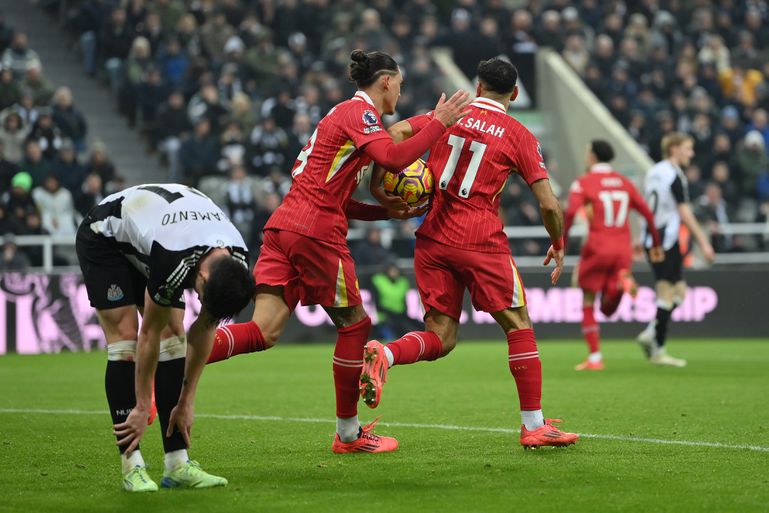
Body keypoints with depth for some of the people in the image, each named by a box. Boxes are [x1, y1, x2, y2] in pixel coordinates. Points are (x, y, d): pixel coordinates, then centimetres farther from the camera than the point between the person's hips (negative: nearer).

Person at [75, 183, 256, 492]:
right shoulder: (175, 262, -41)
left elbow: (204, 331, -9)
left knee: (173, 337, -7)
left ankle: (177, 465, -8)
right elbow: (149, 335, -29)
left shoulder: (236, 264, -22)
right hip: (104, 238, -6)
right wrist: (142, 409, -21)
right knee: (126, 338, -18)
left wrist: (186, 402, -7)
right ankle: (132, 467, -18)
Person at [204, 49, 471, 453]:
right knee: (354, 325, 7)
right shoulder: (360, 111, -3)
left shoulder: (346, 114, 27)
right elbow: (393, 158, -21)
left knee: (263, 332, -3)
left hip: (284, 224, 9)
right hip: (316, 231, -9)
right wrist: (439, 123, -12)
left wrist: (390, 213, 22)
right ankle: (348, 433, 15)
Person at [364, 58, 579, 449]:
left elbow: (396, 133, -4)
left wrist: (378, 182, 2)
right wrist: (558, 246, 15)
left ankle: (383, 355, -22)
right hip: (481, 241, -4)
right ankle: (534, 425, 6)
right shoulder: (518, 135, 2)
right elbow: (548, 204, 0)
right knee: (518, 326, 9)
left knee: (441, 337, 8)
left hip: (433, 239, 4)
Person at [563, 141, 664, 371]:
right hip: (623, 251, 4)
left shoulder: (583, 183, 0)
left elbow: (570, 213, -16)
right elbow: (647, 213, 11)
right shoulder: (624, 183, 14)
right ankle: (623, 282, -19)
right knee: (608, 309, 12)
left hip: (597, 249, -4)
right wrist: (656, 244, 20)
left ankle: (595, 358, 0)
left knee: (588, 306, 9)